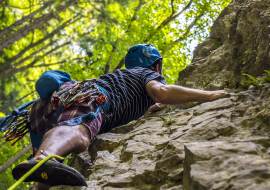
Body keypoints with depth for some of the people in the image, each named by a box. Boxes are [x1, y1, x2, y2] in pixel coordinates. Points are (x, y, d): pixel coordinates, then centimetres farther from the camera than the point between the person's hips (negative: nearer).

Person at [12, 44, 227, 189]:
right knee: (77, 133, -41)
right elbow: (161, 92, -6)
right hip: (80, 98, -9)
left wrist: (153, 108, 73)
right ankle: (40, 162, -71)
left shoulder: (124, 76, 44)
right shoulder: (149, 73, 20)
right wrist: (210, 95, 4)